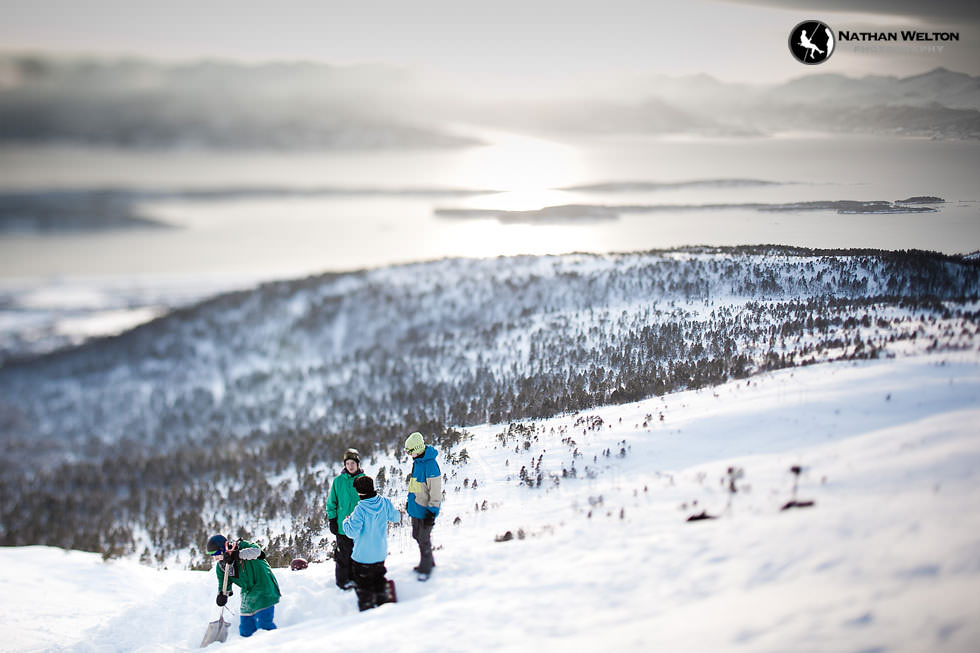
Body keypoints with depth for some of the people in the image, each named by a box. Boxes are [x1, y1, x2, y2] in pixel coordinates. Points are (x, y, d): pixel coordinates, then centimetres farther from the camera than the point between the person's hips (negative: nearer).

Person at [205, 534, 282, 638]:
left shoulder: (242, 546, -13)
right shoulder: (220, 566, 3)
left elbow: (256, 550, -33)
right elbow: (223, 584, 10)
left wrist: (237, 555, -42)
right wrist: (222, 595, -12)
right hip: (248, 593, 7)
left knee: (263, 624, -15)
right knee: (245, 630, 8)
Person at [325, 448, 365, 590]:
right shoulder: (338, 481, -3)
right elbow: (331, 502, 4)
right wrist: (332, 520, -1)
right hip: (343, 524, -2)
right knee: (344, 554, 2)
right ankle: (342, 579, 17)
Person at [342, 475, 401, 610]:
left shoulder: (360, 509, -25)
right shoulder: (384, 503, -10)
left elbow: (352, 532, -25)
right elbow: (395, 517, 7)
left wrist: (346, 522, -6)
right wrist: (399, 515, 28)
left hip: (363, 555, -6)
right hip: (381, 552, 6)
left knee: (362, 583, 9)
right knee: (379, 577, 26)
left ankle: (366, 608, 15)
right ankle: (382, 601, 38)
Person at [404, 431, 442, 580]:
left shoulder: (430, 464, -24)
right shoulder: (417, 461, 5)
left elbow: (436, 491, -22)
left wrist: (432, 512, -20)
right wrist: (409, 501, 24)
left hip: (425, 510, -9)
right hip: (416, 506, 9)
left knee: (424, 540, 2)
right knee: (417, 536, 19)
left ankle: (425, 568, 17)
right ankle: (428, 562, 35)